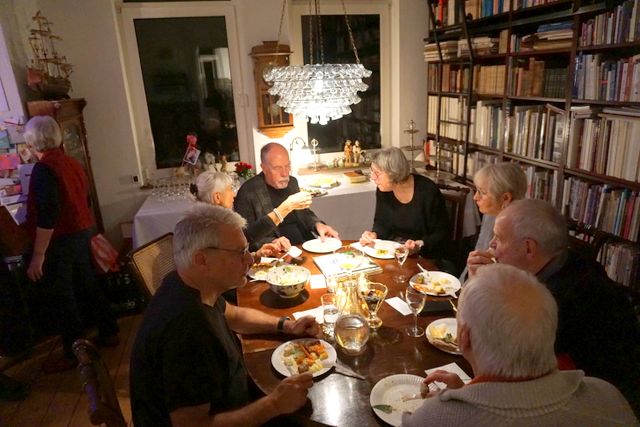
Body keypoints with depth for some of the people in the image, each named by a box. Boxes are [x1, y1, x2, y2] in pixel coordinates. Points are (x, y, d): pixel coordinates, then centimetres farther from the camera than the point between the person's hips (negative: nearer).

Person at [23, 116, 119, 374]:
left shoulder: (43, 169, -18)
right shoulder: (71, 163, 7)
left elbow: (47, 215, -24)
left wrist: (38, 256, -21)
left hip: (59, 240, -8)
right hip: (82, 233, 8)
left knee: (60, 299, 4)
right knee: (87, 286, 19)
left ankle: (75, 354, 15)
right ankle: (109, 333, 30)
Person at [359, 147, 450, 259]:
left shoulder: (428, 191, -17)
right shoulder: (383, 190, -2)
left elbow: (443, 233, -11)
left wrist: (419, 245, -27)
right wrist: (373, 235, -10)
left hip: (423, 256, -5)